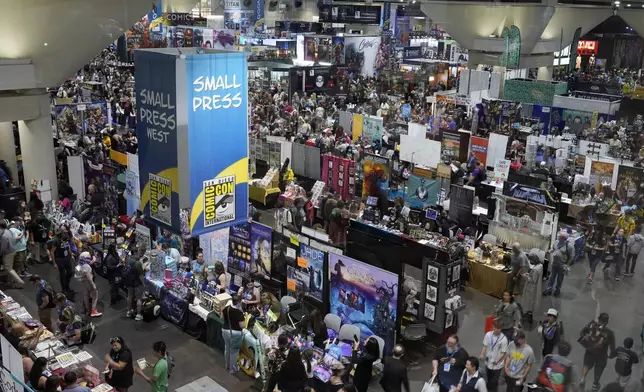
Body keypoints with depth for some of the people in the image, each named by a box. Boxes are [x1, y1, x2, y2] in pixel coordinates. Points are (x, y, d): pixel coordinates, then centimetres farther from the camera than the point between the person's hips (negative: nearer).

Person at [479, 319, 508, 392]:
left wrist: (497, 361, -25)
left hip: (497, 364, -4)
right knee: (489, 379, 26)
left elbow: (503, 353, -16)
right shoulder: (488, 335, -14)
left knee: (494, 381, 13)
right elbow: (485, 346, -3)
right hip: (488, 362, 4)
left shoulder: (503, 339, -25)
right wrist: (482, 354, -19)